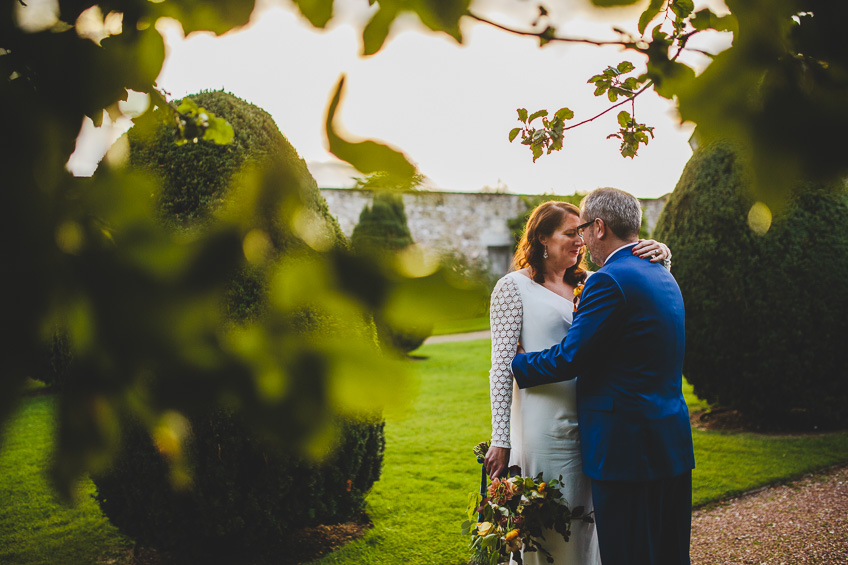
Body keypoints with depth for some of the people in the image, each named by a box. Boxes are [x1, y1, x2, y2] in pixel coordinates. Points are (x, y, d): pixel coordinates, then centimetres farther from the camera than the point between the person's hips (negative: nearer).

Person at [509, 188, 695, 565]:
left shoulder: (609, 281, -16)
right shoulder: (663, 277, 14)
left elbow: (569, 359, -15)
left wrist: (516, 364, 1)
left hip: (627, 447, -9)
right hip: (674, 445, 9)